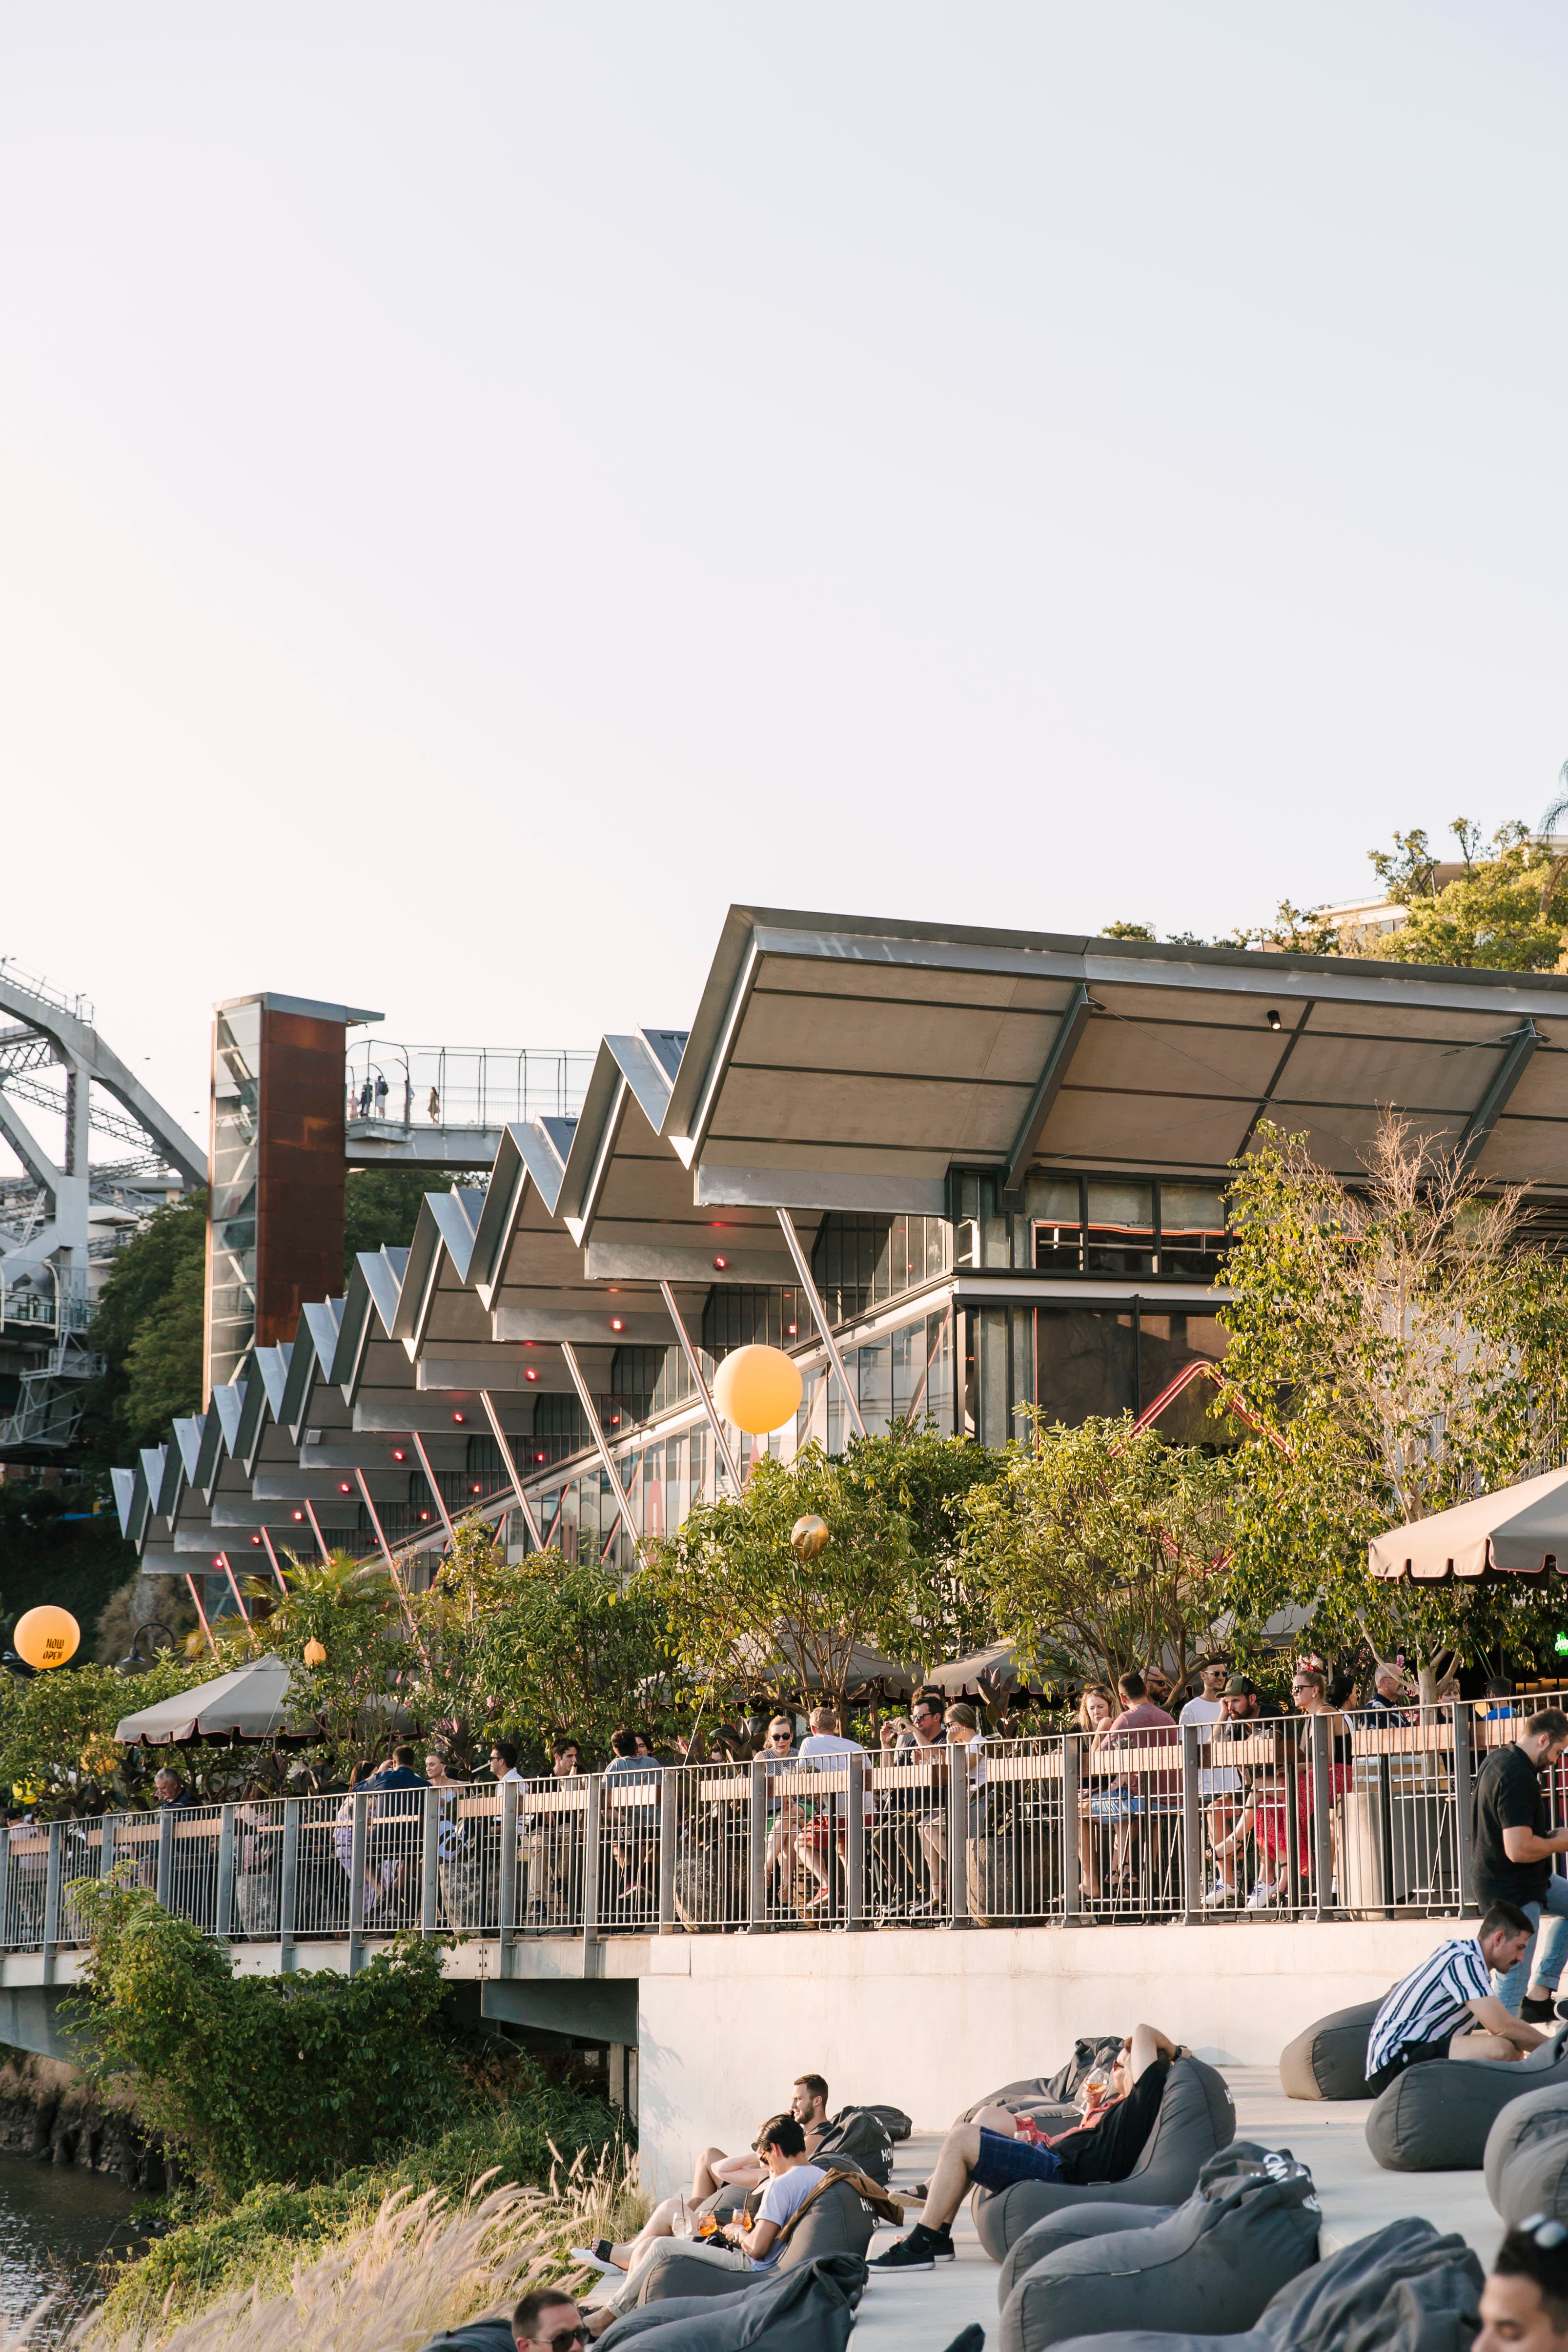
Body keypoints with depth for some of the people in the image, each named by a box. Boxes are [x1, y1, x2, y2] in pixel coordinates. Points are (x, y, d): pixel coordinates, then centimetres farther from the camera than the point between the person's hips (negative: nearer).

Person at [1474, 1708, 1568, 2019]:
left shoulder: (1498, 1760, 6)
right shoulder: (1518, 1777, -26)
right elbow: (1519, 1849, -32)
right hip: (1514, 1892, -10)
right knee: (1514, 1985, -4)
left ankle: (1539, 1993, 23)